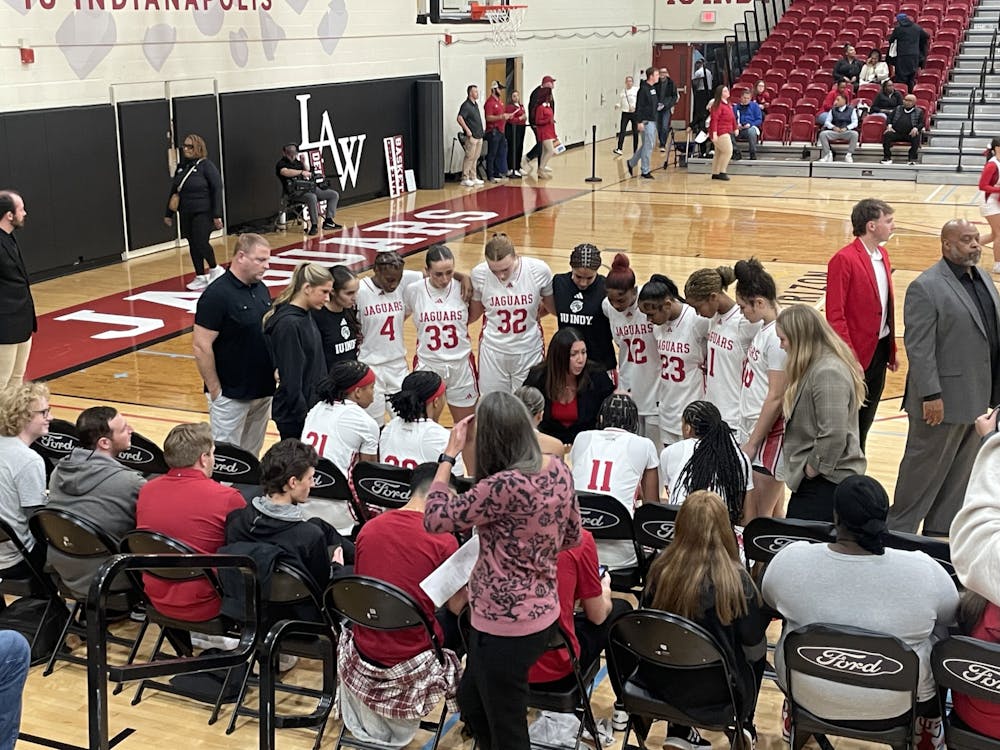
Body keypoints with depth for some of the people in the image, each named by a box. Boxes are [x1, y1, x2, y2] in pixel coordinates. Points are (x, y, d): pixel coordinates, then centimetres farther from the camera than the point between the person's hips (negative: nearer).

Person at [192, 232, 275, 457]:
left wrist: (275, 372, 10)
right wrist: (215, 390, -16)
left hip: (263, 392, 7)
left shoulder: (261, 289, 7)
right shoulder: (217, 295, -17)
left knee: (252, 455, 17)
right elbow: (200, 346, -18)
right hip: (231, 395, -7)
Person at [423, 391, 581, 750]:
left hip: (505, 624, -9)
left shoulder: (504, 485, -27)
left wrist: (449, 454, -12)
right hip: (541, 613, 9)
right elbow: (572, 537, 11)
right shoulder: (559, 469, -2)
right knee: (471, 702, 28)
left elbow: (434, 519, -19)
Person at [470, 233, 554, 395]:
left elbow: (551, 306, 4)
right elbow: (474, 313, 4)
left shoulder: (539, 270, -16)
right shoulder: (479, 274, -14)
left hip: (529, 352, 0)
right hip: (493, 352, 0)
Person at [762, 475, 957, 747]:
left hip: (807, 693, 1)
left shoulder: (790, 559, -19)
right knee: (940, 630, 27)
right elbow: (950, 616, -2)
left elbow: (770, 599, 2)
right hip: (896, 701, -1)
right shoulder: (925, 571, -22)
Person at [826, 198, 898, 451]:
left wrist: (892, 350, 13)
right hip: (857, 353, -8)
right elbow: (835, 315, -19)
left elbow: (887, 305, 15)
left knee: (865, 421, 17)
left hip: (880, 349, 8)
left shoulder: (882, 255, 9)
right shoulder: (844, 260, -17)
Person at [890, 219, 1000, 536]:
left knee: (960, 473, 16)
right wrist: (931, 395, -22)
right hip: (944, 400, -8)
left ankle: (940, 532, 29)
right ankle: (898, 530, 18)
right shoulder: (926, 287, -15)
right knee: (924, 468, 4)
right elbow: (918, 347, -19)